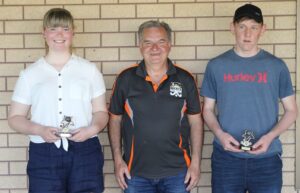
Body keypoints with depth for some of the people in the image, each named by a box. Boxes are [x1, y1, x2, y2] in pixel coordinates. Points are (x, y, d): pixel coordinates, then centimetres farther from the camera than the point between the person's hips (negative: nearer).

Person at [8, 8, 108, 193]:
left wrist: (92, 129, -10)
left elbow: (101, 111, 10)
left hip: (85, 152, 0)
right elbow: (15, 117, 8)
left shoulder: (89, 70, 9)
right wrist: (39, 130, -11)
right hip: (44, 155, 0)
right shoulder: (30, 74, 8)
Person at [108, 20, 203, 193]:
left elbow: (195, 121, 4)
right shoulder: (126, 79, -1)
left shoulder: (185, 79, 0)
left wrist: (196, 163, -1)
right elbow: (115, 120, 6)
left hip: (177, 172, 0)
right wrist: (118, 160, -1)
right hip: (136, 172, 0)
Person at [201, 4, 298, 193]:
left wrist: (270, 136, -11)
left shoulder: (277, 66, 2)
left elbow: (292, 110, 5)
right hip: (226, 158, 0)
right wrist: (220, 133, -11)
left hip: (267, 159, 0)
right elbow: (208, 109, 8)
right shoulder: (216, 65, 3)